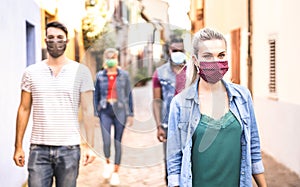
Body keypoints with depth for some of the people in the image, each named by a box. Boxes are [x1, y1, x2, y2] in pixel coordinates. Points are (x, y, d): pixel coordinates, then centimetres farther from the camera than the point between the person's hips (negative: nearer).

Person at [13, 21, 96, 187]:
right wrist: (18, 146, 5)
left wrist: (89, 145, -6)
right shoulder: (31, 72, 7)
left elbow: (87, 110, 1)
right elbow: (24, 109, 9)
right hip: (38, 148, 1)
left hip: (69, 148, -1)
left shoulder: (81, 71, 2)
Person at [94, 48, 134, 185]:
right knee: (106, 141, -9)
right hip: (105, 111, 1)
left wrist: (130, 114, 2)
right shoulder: (100, 76, 5)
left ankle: (116, 172, 16)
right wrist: (96, 113, 6)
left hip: (120, 110, 0)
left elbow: (129, 95, 4)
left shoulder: (124, 75, 2)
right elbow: (96, 95, 9)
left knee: (118, 142, 4)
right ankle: (107, 163, 21)